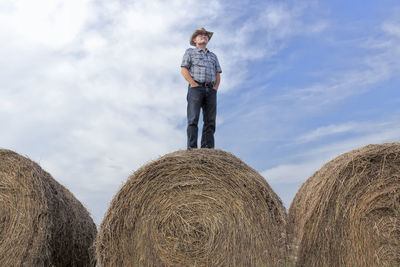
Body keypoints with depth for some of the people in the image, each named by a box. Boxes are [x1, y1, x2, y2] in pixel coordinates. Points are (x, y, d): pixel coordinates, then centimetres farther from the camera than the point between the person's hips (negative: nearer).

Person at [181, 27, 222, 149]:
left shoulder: (213, 56, 28)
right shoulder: (190, 52, 16)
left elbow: (218, 74, 22)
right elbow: (184, 70, 3)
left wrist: (215, 88, 3)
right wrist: (194, 84, -9)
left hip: (211, 90, 4)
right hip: (196, 88, -4)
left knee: (210, 121, -6)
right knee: (193, 119, -14)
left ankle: (208, 150, -8)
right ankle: (192, 148, -19)